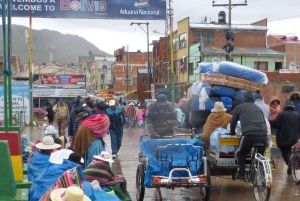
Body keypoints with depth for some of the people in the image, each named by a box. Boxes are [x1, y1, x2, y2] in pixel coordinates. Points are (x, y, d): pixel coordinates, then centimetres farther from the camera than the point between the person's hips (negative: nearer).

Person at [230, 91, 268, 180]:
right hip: (263, 135, 4)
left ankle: (241, 174, 15)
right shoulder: (258, 108, 28)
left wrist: (232, 132, 42)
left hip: (248, 135, -3)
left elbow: (233, 122, 25)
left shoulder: (240, 107, 18)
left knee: (241, 153, 20)